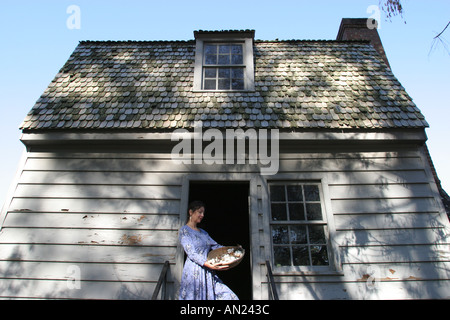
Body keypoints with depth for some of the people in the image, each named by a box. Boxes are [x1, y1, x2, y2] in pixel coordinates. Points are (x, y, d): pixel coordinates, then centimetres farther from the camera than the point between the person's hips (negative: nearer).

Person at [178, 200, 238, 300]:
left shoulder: (203, 232, 18)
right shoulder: (184, 230, -5)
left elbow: (216, 246, 15)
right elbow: (192, 253, -15)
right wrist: (209, 265, -26)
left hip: (208, 273, 7)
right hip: (194, 272, -6)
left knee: (228, 296, -3)